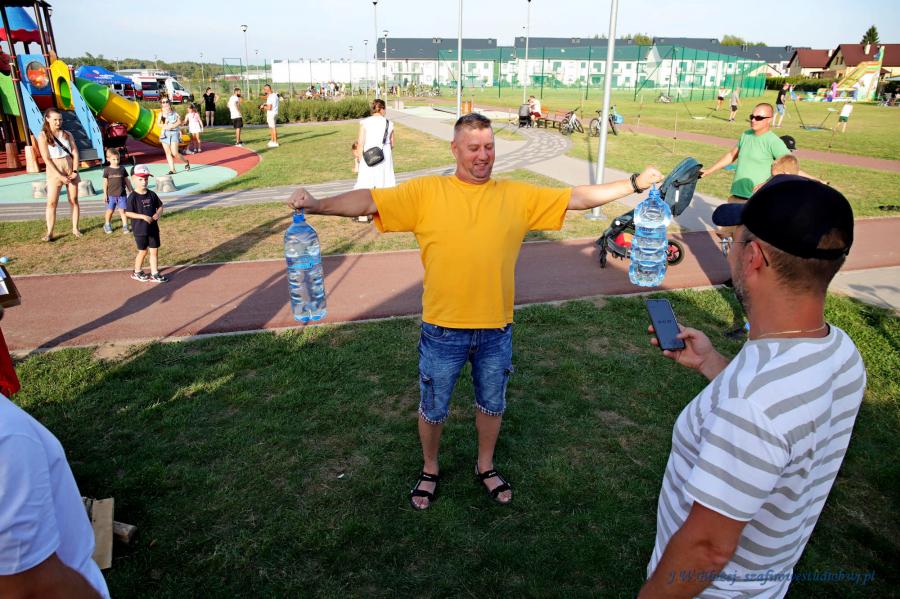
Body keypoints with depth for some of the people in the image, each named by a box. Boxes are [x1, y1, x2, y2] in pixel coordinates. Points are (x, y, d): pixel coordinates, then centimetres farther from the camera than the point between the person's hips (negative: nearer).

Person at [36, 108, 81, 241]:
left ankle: (75, 228, 14)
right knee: (51, 202, -7)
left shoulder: (67, 134, 7)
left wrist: (75, 171, -9)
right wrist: (60, 176, -17)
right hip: (54, 172, -3)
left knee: (74, 200, 5)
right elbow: (46, 159, -10)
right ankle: (49, 233, -6)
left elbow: (75, 153, 3)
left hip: (70, 170, 3)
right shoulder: (43, 136, -5)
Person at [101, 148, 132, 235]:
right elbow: (105, 182, 1)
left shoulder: (122, 169, 3)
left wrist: (131, 191, 10)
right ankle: (107, 225, 25)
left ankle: (125, 226, 3)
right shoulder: (107, 170, -1)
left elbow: (127, 181, 10)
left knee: (122, 210, 0)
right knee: (109, 211, 8)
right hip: (111, 195, 0)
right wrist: (105, 194, -2)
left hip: (122, 194, 0)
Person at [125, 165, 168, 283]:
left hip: (153, 228, 5)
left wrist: (158, 213, -8)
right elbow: (128, 213, -14)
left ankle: (154, 274, 15)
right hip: (140, 230, -5)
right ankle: (137, 272, 28)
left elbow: (160, 206, 13)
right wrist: (143, 216, -23)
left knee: (154, 251, 7)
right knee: (143, 251, 8)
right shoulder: (133, 196, -12)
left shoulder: (152, 194, 3)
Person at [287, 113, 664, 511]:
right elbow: (367, 201, -12)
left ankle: (485, 466, 49)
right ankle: (430, 471, 45)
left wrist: (636, 183, -3)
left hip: (496, 331, 2)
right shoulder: (425, 193, -7)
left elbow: (578, 198, 1)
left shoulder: (517, 196, -1)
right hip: (443, 331, -1)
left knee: (492, 405, 22)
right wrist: (316, 205, -24)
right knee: (432, 409, 17)